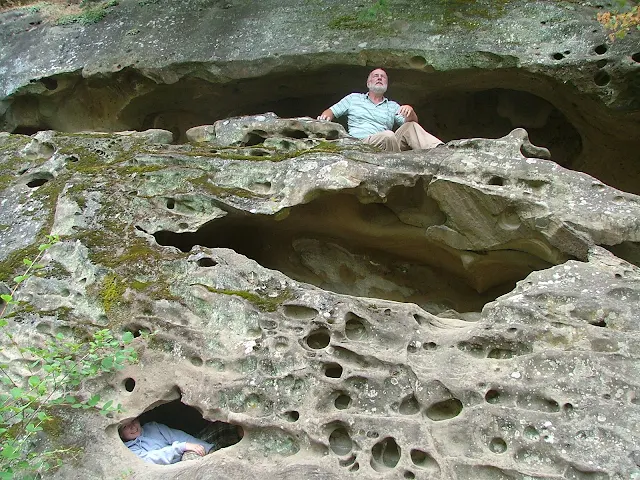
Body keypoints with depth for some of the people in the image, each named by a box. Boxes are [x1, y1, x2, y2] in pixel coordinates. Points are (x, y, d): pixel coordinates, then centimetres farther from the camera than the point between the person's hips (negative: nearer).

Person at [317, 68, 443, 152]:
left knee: (410, 127, -22)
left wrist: (410, 111, -11)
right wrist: (324, 117, -5)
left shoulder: (393, 106, 26)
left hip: (385, 144, 3)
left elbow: (412, 121, 13)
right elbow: (332, 111, 21)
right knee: (388, 136, -34)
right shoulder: (353, 98, 24)